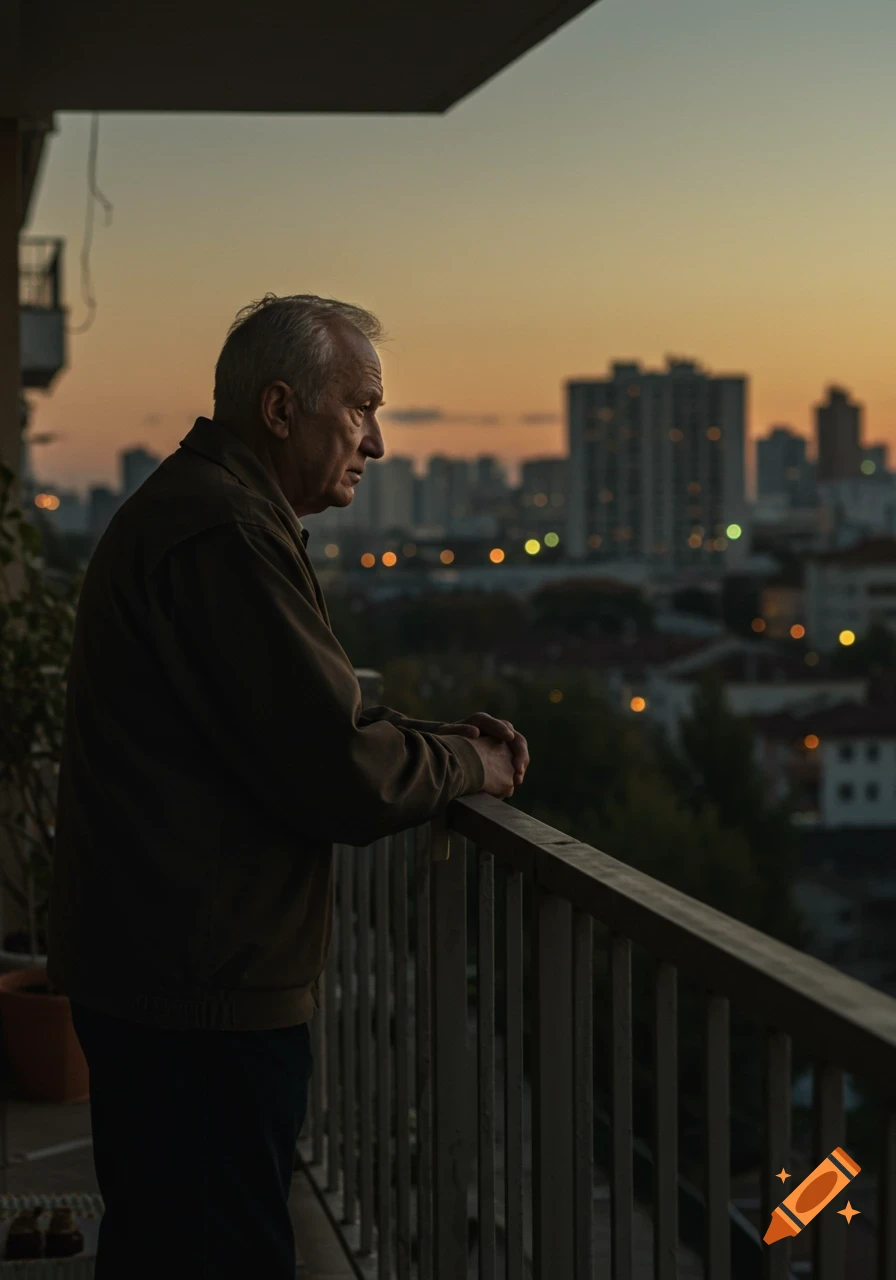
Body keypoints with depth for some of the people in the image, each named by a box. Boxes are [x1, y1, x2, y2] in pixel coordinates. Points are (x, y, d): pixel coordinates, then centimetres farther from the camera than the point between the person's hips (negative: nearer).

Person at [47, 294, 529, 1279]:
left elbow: (283, 730, 24)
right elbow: (342, 777, -21)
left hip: (139, 968, 11)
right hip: (202, 989, -11)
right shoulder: (225, 535, -19)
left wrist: (433, 741, 12)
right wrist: (467, 764, -2)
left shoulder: (175, 511, 17)